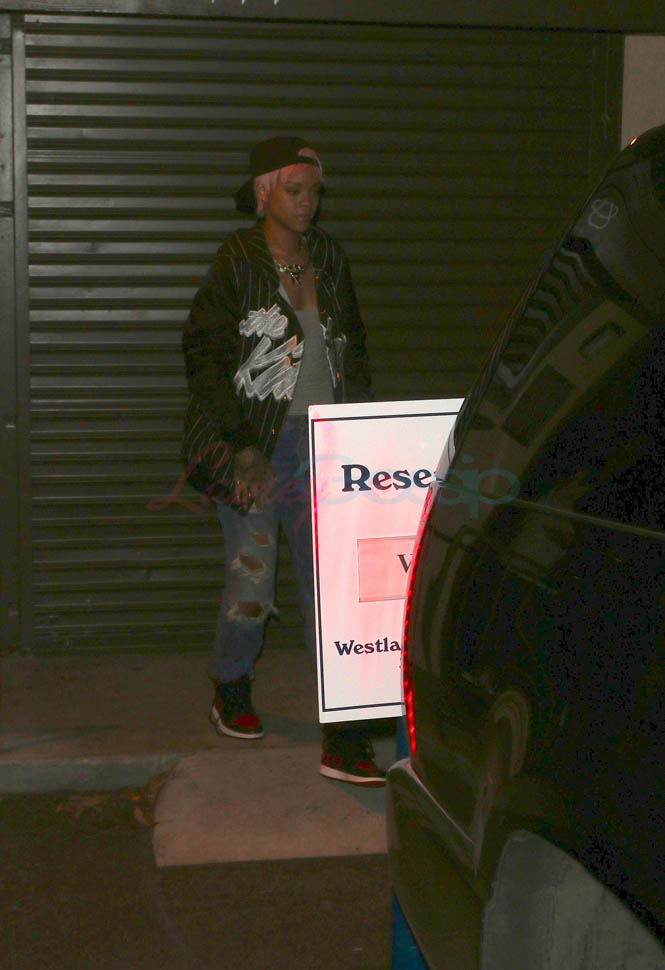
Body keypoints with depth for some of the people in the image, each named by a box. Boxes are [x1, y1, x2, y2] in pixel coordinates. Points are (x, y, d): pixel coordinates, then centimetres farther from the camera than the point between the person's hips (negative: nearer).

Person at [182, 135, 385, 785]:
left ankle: (344, 740, 0)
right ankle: (230, 691, 33)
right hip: (255, 444, -4)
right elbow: (205, 358, -8)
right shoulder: (238, 262, -6)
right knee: (250, 582, 2)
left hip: (320, 439, 4)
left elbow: (354, 346, 19)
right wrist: (241, 448, -13)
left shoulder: (329, 258, 10)